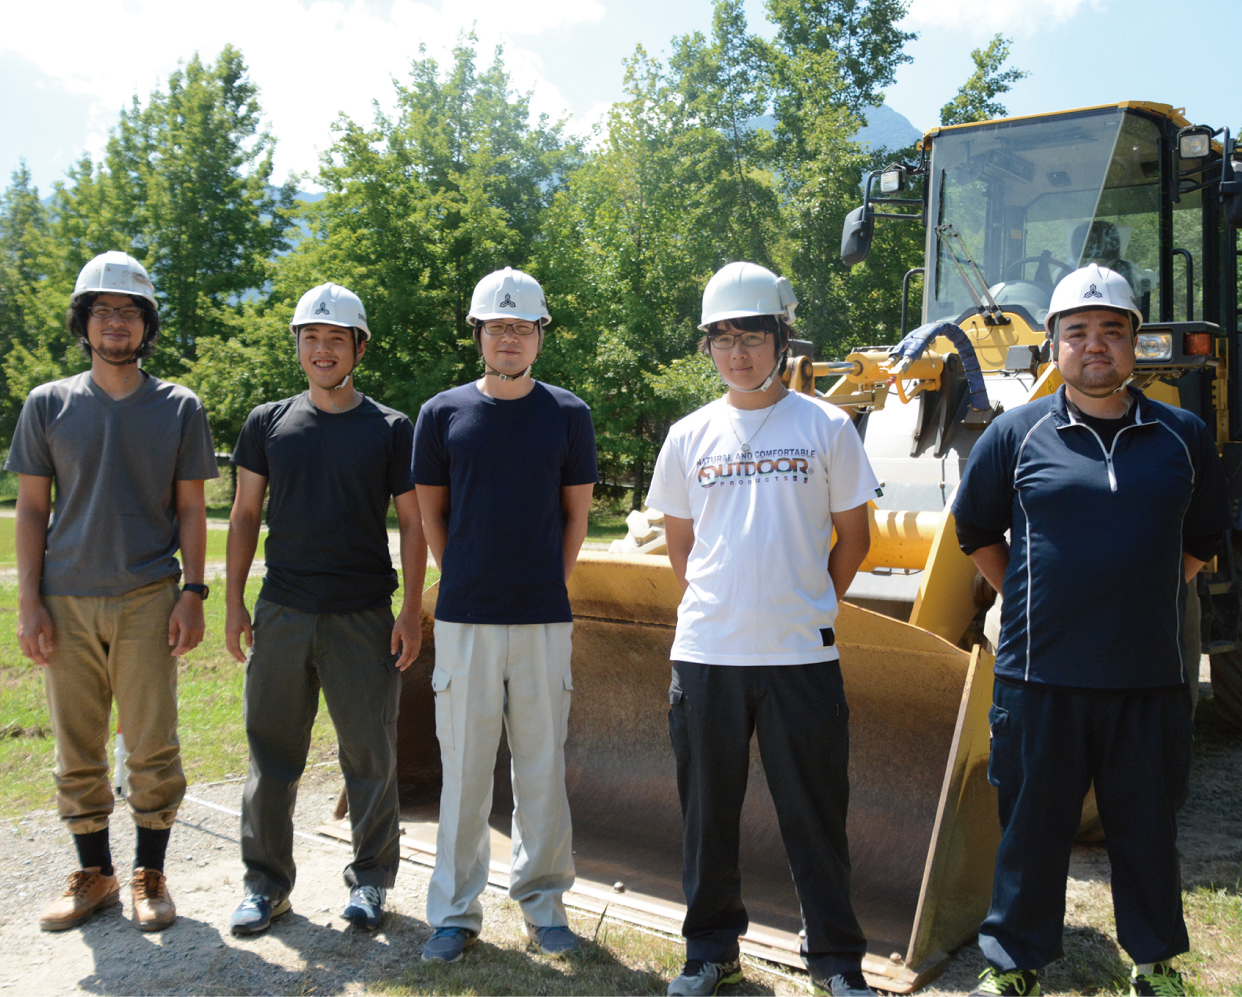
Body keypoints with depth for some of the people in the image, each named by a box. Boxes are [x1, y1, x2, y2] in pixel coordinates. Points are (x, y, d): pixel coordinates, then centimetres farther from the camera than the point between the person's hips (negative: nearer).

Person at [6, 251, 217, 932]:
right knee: (77, 751, 9)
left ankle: (149, 875, 19)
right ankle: (94, 875, 25)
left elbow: (191, 510, 5)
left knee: (153, 749, 2)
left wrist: (192, 594, -4)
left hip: (148, 600, -1)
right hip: (66, 601, 2)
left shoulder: (179, 408, 4)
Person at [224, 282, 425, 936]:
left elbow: (412, 525, 2)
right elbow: (245, 516, 11)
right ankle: (267, 882, 23)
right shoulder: (268, 423, 8)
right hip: (281, 613, 2)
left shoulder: (390, 429, 3)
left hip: (364, 617, -2)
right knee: (272, 753, 8)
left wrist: (411, 611, -4)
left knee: (370, 756, 5)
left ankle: (371, 878, 21)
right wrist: (233, 601, 4)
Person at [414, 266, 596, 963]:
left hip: (545, 617, 0)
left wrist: (551, 584, 4)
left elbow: (576, 513, 9)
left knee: (543, 765, 8)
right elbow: (431, 513, 10)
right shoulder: (444, 413, 5)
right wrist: (464, 581, 5)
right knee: (464, 767, 6)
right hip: (465, 617, 0)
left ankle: (543, 899, 23)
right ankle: (456, 908, 19)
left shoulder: (568, 415, 5)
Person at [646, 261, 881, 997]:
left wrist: (810, 605, 4)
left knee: (815, 812, 6)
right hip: (706, 654, 2)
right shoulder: (691, 436, 6)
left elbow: (855, 532, 6)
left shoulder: (826, 426, 0)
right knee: (709, 810, 12)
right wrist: (715, 606, 7)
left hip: (801, 655, -2)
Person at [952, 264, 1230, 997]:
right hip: (1041, 675, -1)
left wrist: (1144, 599, 10)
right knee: (1033, 826, 8)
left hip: (1150, 676, 2)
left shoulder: (1183, 437, 6)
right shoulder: (1018, 434, 0)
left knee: (1147, 825, 14)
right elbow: (976, 530, 10)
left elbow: (1204, 540, 17)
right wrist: (1030, 602, 6)